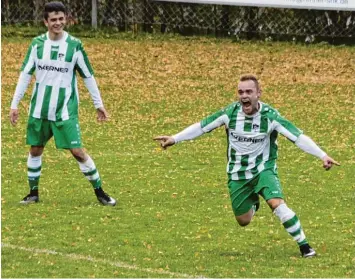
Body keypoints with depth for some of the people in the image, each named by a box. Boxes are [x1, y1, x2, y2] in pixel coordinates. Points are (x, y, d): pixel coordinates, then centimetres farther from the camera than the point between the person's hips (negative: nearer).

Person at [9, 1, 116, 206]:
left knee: (78, 151, -8)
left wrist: (99, 104, 4)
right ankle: (34, 193, 24)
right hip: (39, 110, 3)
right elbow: (25, 74, 5)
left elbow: (88, 76, 2)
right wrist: (15, 104, 3)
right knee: (35, 150, 9)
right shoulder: (37, 44, -1)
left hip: (66, 110, -3)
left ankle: (100, 192, 3)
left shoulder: (75, 45, -6)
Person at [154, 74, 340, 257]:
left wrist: (322, 156, -28)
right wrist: (174, 139, -7)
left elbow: (297, 136, -21)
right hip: (237, 174, 3)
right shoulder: (230, 113, -13)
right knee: (243, 221, 9)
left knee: (277, 203, -28)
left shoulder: (269, 116, -19)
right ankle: (253, 203, 47)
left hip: (264, 170, -3)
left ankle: (304, 246, -17)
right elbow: (201, 126, -3)